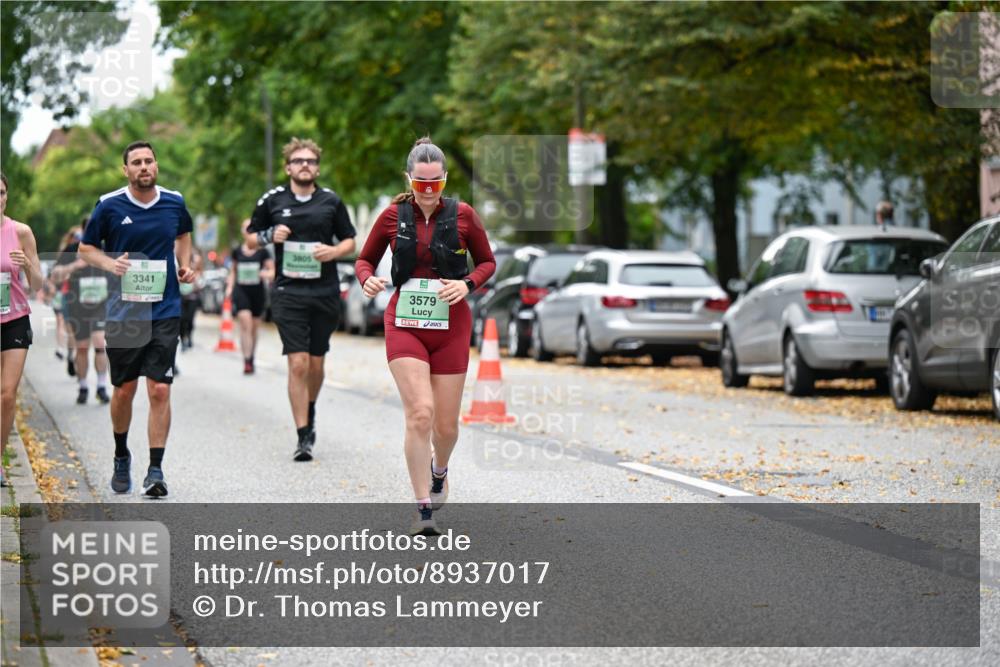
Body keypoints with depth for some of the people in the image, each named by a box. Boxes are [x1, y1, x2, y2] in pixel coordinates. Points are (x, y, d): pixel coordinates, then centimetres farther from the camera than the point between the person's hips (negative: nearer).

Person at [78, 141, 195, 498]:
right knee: (123, 390, 8)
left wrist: (184, 265, 7)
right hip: (123, 311, -1)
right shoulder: (109, 206, -4)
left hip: (165, 311, 1)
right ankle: (121, 458, 32)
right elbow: (86, 248, 5)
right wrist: (110, 264, -14)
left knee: (159, 390, -7)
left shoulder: (174, 203, 3)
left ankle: (155, 469, -4)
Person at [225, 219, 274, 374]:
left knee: (254, 328, 9)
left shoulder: (262, 252, 1)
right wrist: (230, 287, 6)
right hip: (240, 291, 0)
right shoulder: (237, 251, 7)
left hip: (257, 291, 0)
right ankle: (247, 361, -22)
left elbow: (272, 270, 2)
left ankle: (251, 359, 26)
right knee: (245, 323, -17)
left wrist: (267, 274, -19)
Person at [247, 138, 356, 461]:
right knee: (298, 364, -11)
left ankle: (310, 410, 40)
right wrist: (270, 236, -9)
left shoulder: (331, 201, 6)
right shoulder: (272, 201, 4)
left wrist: (334, 251, -8)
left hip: (325, 292, 2)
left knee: (316, 364, 10)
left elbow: (350, 241, 13)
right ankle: (303, 436, -8)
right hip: (289, 292, -2)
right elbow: (251, 240, 12)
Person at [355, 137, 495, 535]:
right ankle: (424, 509, -12)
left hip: (451, 327, 1)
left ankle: (439, 470, 42)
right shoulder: (393, 216, 1)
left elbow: (487, 262, 10)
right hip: (405, 325, -1)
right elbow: (365, 259, 12)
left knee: (446, 424, 6)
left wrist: (468, 284, -10)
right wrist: (367, 279, -11)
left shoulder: (462, 215, 0)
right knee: (420, 413, -18)